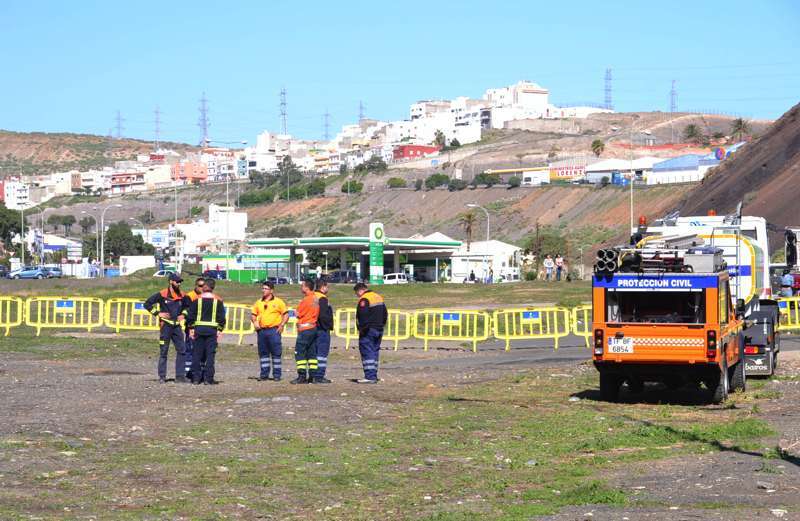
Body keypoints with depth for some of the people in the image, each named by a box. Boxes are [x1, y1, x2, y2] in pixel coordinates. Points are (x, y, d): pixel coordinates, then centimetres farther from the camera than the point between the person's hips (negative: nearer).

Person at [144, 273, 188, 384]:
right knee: (163, 351, 1)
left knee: (181, 350, 1)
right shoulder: (162, 294, -7)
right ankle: (162, 376, 7)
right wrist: (158, 313, -10)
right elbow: (147, 304, -5)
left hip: (177, 326, 5)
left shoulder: (182, 296, 8)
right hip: (166, 326, -5)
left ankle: (180, 376, 6)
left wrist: (182, 314, 8)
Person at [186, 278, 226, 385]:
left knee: (197, 353, 7)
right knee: (210, 353, 2)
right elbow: (221, 317, 1)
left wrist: (191, 328, 7)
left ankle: (196, 377, 7)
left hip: (199, 328, 1)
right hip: (212, 329, 0)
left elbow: (191, 315, 1)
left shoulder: (197, 299, 1)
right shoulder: (218, 300, 2)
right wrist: (220, 330, 4)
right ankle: (208, 378, -2)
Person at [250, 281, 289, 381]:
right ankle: (264, 374, 13)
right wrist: (254, 322, 0)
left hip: (274, 330, -4)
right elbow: (253, 315, 19)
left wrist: (282, 325, -9)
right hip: (261, 331, 4)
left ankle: (277, 374, 2)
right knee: (263, 353, 7)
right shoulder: (258, 303, 13)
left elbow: (286, 314, 2)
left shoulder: (278, 302, 1)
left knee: (276, 353, -3)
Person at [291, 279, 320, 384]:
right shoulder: (316, 299, 11)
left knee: (299, 353, -5)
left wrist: (295, 312, 10)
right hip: (313, 327, 9)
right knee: (312, 353, 11)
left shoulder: (306, 300, -16)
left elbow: (298, 314, -11)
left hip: (305, 329, -9)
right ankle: (312, 376, 11)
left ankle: (302, 376, -9)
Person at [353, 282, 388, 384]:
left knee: (367, 353, -7)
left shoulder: (364, 299, -14)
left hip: (368, 330, -9)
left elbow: (363, 316, -22)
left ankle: (370, 376, -13)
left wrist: (362, 328, -15)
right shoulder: (379, 298, 16)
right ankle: (374, 376, 15)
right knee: (375, 352, 13)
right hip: (379, 330, 9)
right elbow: (385, 314, 20)